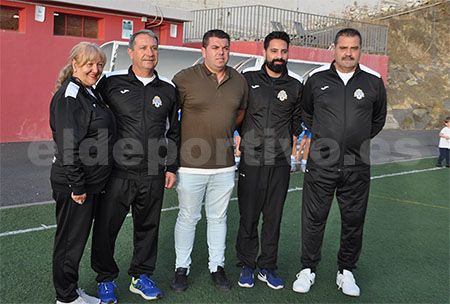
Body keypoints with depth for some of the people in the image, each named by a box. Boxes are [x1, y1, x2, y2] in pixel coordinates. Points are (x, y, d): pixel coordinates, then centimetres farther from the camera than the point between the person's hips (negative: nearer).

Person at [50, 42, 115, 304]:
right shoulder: (69, 95, -16)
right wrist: (76, 186, -22)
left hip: (92, 181, 9)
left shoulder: (91, 93, 14)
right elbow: (67, 145, -22)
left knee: (79, 236, 18)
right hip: (73, 183, -9)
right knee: (71, 239, 4)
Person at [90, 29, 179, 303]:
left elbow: (173, 131, 15)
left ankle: (141, 276, 32)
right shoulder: (111, 83, -1)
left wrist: (172, 167, 11)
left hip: (154, 176, 3)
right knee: (106, 227, 5)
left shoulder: (168, 90, 8)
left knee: (148, 227, 14)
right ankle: (106, 279, 27)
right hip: (118, 173, -2)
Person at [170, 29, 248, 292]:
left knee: (218, 218, 15)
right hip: (191, 163, -3)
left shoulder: (240, 81, 6)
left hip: (224, 164, 4)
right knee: (188, 218, 9)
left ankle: (217, 266, 30)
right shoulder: (185, 78, -7)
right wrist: (181, 141, -1)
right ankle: (182, 268, 26)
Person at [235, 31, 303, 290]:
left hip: (280, 162, 2)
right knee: (248, 217, 5)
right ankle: (247, 265, 21)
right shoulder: (248, 79, 3)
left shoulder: (295, 86, 8)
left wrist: (293, 149, 14)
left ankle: (268, 267, 22)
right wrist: (238, 136, 3)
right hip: (251, 160, -1)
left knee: (274, 218, 8)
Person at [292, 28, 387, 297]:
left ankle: (346, 271, 28)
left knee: (354, 221, 10)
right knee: (314, 219, 6)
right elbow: (306, 113, 16)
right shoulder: (317, 78, 0)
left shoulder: (373, 81, 2)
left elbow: (378, 118, 17)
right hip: (321, 163, -1)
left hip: (357, 166, 1)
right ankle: (308, 269, 22)